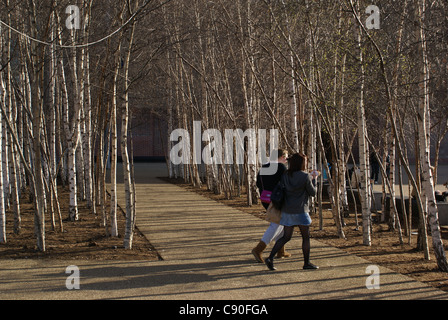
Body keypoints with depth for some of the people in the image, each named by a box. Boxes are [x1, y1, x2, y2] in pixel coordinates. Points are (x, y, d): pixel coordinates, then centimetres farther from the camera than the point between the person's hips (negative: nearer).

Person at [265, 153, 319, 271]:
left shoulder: (285, 176, 3)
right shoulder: (305, 177, -13)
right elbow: (313, 192, -5)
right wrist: (314, 180, 11)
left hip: (287, 211, 6)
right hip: (300, 211, -5)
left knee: (286, 237, 10)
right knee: (306, 237, 10)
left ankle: (270, 258, -5)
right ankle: (306, 263, 17)